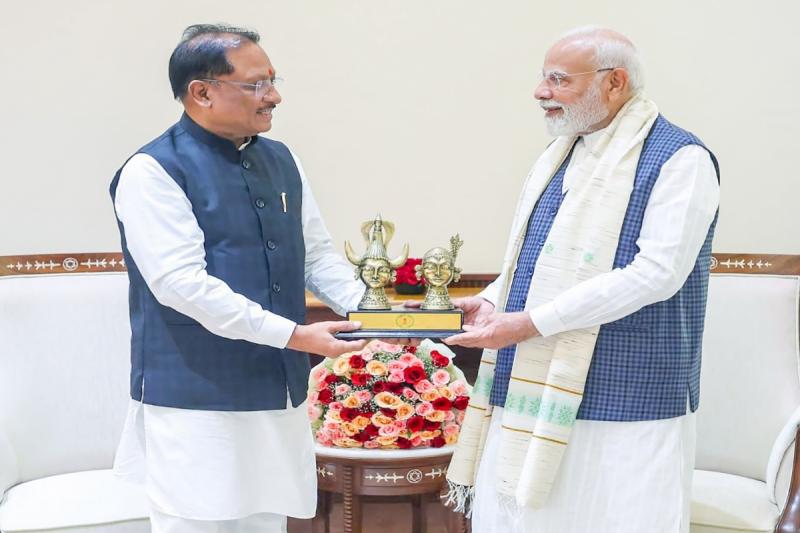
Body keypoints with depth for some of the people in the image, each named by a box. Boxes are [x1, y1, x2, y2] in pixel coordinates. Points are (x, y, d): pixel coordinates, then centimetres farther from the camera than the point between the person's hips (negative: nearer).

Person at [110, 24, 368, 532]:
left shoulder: (282, 160, 10)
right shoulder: (153, 172, -12)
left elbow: (318, 254, 15)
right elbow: (182, 283, -21)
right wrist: (293, 335, -23)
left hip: (279, 392, 7)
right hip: (198, 400, -6)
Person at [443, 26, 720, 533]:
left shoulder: (679, 160, -11)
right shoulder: (557, 157, 15)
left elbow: (657, 272, -21)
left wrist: (533, 321, -21)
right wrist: (491, 303, 0)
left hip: (623, 409, -7)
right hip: (532, 395, 7)